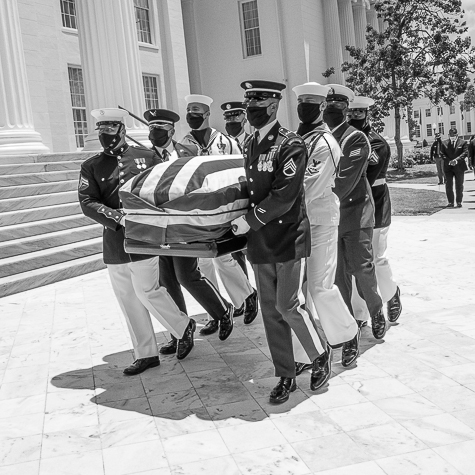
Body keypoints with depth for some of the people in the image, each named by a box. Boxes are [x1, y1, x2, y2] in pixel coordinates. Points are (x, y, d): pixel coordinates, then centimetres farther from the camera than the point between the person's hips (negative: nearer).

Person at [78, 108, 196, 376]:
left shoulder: (146, 157, 1)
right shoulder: (91, 167, 7)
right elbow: (87, 203, -4)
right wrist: (118, 217, -18)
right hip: (114, 245, 4)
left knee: (146, 291, -6)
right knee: (128, 300, 9)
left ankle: (184, 326, 21)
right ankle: (146, 354, 22)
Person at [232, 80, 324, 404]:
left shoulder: (291, 145, -13)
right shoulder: (249, 146, 11)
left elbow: (284, 196, -20)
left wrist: (251, 220, -17)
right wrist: (248, 221, 8)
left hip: (290, 237, -7)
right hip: (260, 242, 7)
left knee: (288, 304, -6)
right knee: (270, 310, 9)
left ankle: (320, 358, 20)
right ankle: (286, 377, 22)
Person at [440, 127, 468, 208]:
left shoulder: (463, 142, 2)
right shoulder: (444, 143, 6)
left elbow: (465, 153, -7)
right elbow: (442, 154, 2)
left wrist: (456, 160, -20)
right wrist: (449, 161, -13)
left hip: (459, 167, -1)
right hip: (448, 167, 1)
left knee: (459, 186, 4)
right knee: (448, 185, -1)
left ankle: (459, 202, 12)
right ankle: (450, 202, 6)